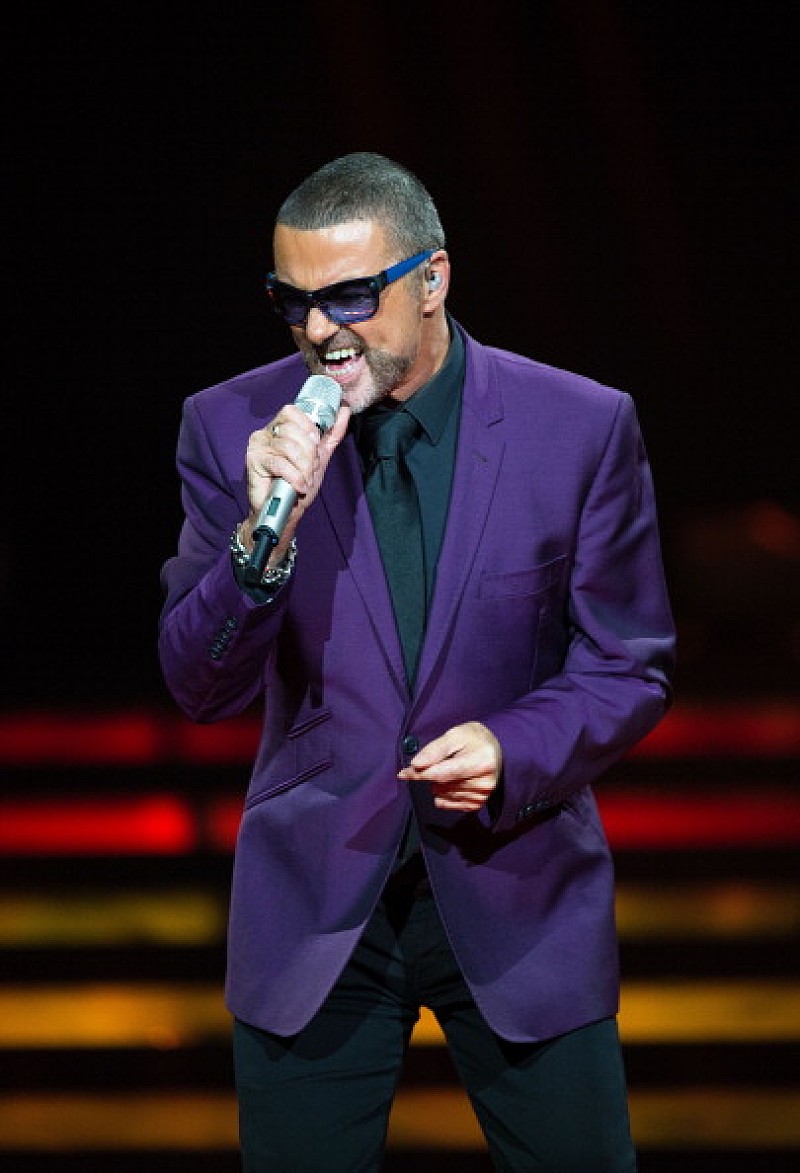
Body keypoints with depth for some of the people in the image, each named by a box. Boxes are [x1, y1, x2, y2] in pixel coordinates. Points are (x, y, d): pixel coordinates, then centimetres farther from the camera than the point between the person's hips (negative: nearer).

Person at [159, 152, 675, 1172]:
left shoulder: (583, 427, -7)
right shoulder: (231, 428, -4)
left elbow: (629, 667, 1)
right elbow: (201, 691, -5)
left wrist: (516, 748, -19)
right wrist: (268, 533, -22)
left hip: (518, 895, 0)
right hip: (312, 901, 1)